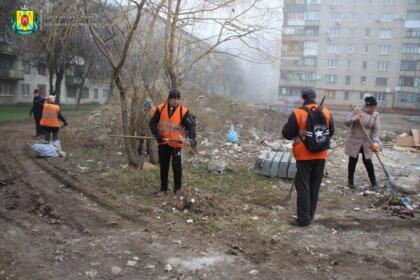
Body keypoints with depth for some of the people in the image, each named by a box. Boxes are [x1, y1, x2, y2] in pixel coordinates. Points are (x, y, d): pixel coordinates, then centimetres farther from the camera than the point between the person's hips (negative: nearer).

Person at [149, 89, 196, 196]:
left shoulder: (183, 111, -9)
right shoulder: (161, 109, -2)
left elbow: (191, 125, -13)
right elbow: (152, 123, 1)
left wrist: (192, 138, -29)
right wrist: (158, 135, -11)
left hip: (176, 143, -3)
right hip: (163, 143, 3)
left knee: (176, 166, -2)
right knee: (163, 166, 10)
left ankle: (177, 189, 16)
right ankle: (163, 189, 23)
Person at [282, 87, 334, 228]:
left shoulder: (297, 113, -14)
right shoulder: (326, 112, 1)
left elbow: (287, 134, -9)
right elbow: (331, 132, 12)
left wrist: (298, 132, 11)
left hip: (304, 156, -4)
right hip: (321, 156, 4)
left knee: (303, 187, 3)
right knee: (314, 187, 13)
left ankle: (304, 219, 5)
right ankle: (309, 217, 22)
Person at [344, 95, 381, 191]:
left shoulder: (375, 115, -2)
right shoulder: (356, 111, -6)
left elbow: (377, 129, -9)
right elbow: (346, 123, -9)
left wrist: (376, 142, -24)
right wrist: (353, 119, -30)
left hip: (367, 142, 1)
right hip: (354, 141, -1)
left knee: (368, 162, -2)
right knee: (353, 161, 8)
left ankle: (374, 183, 12)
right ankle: (350, 181, 25)